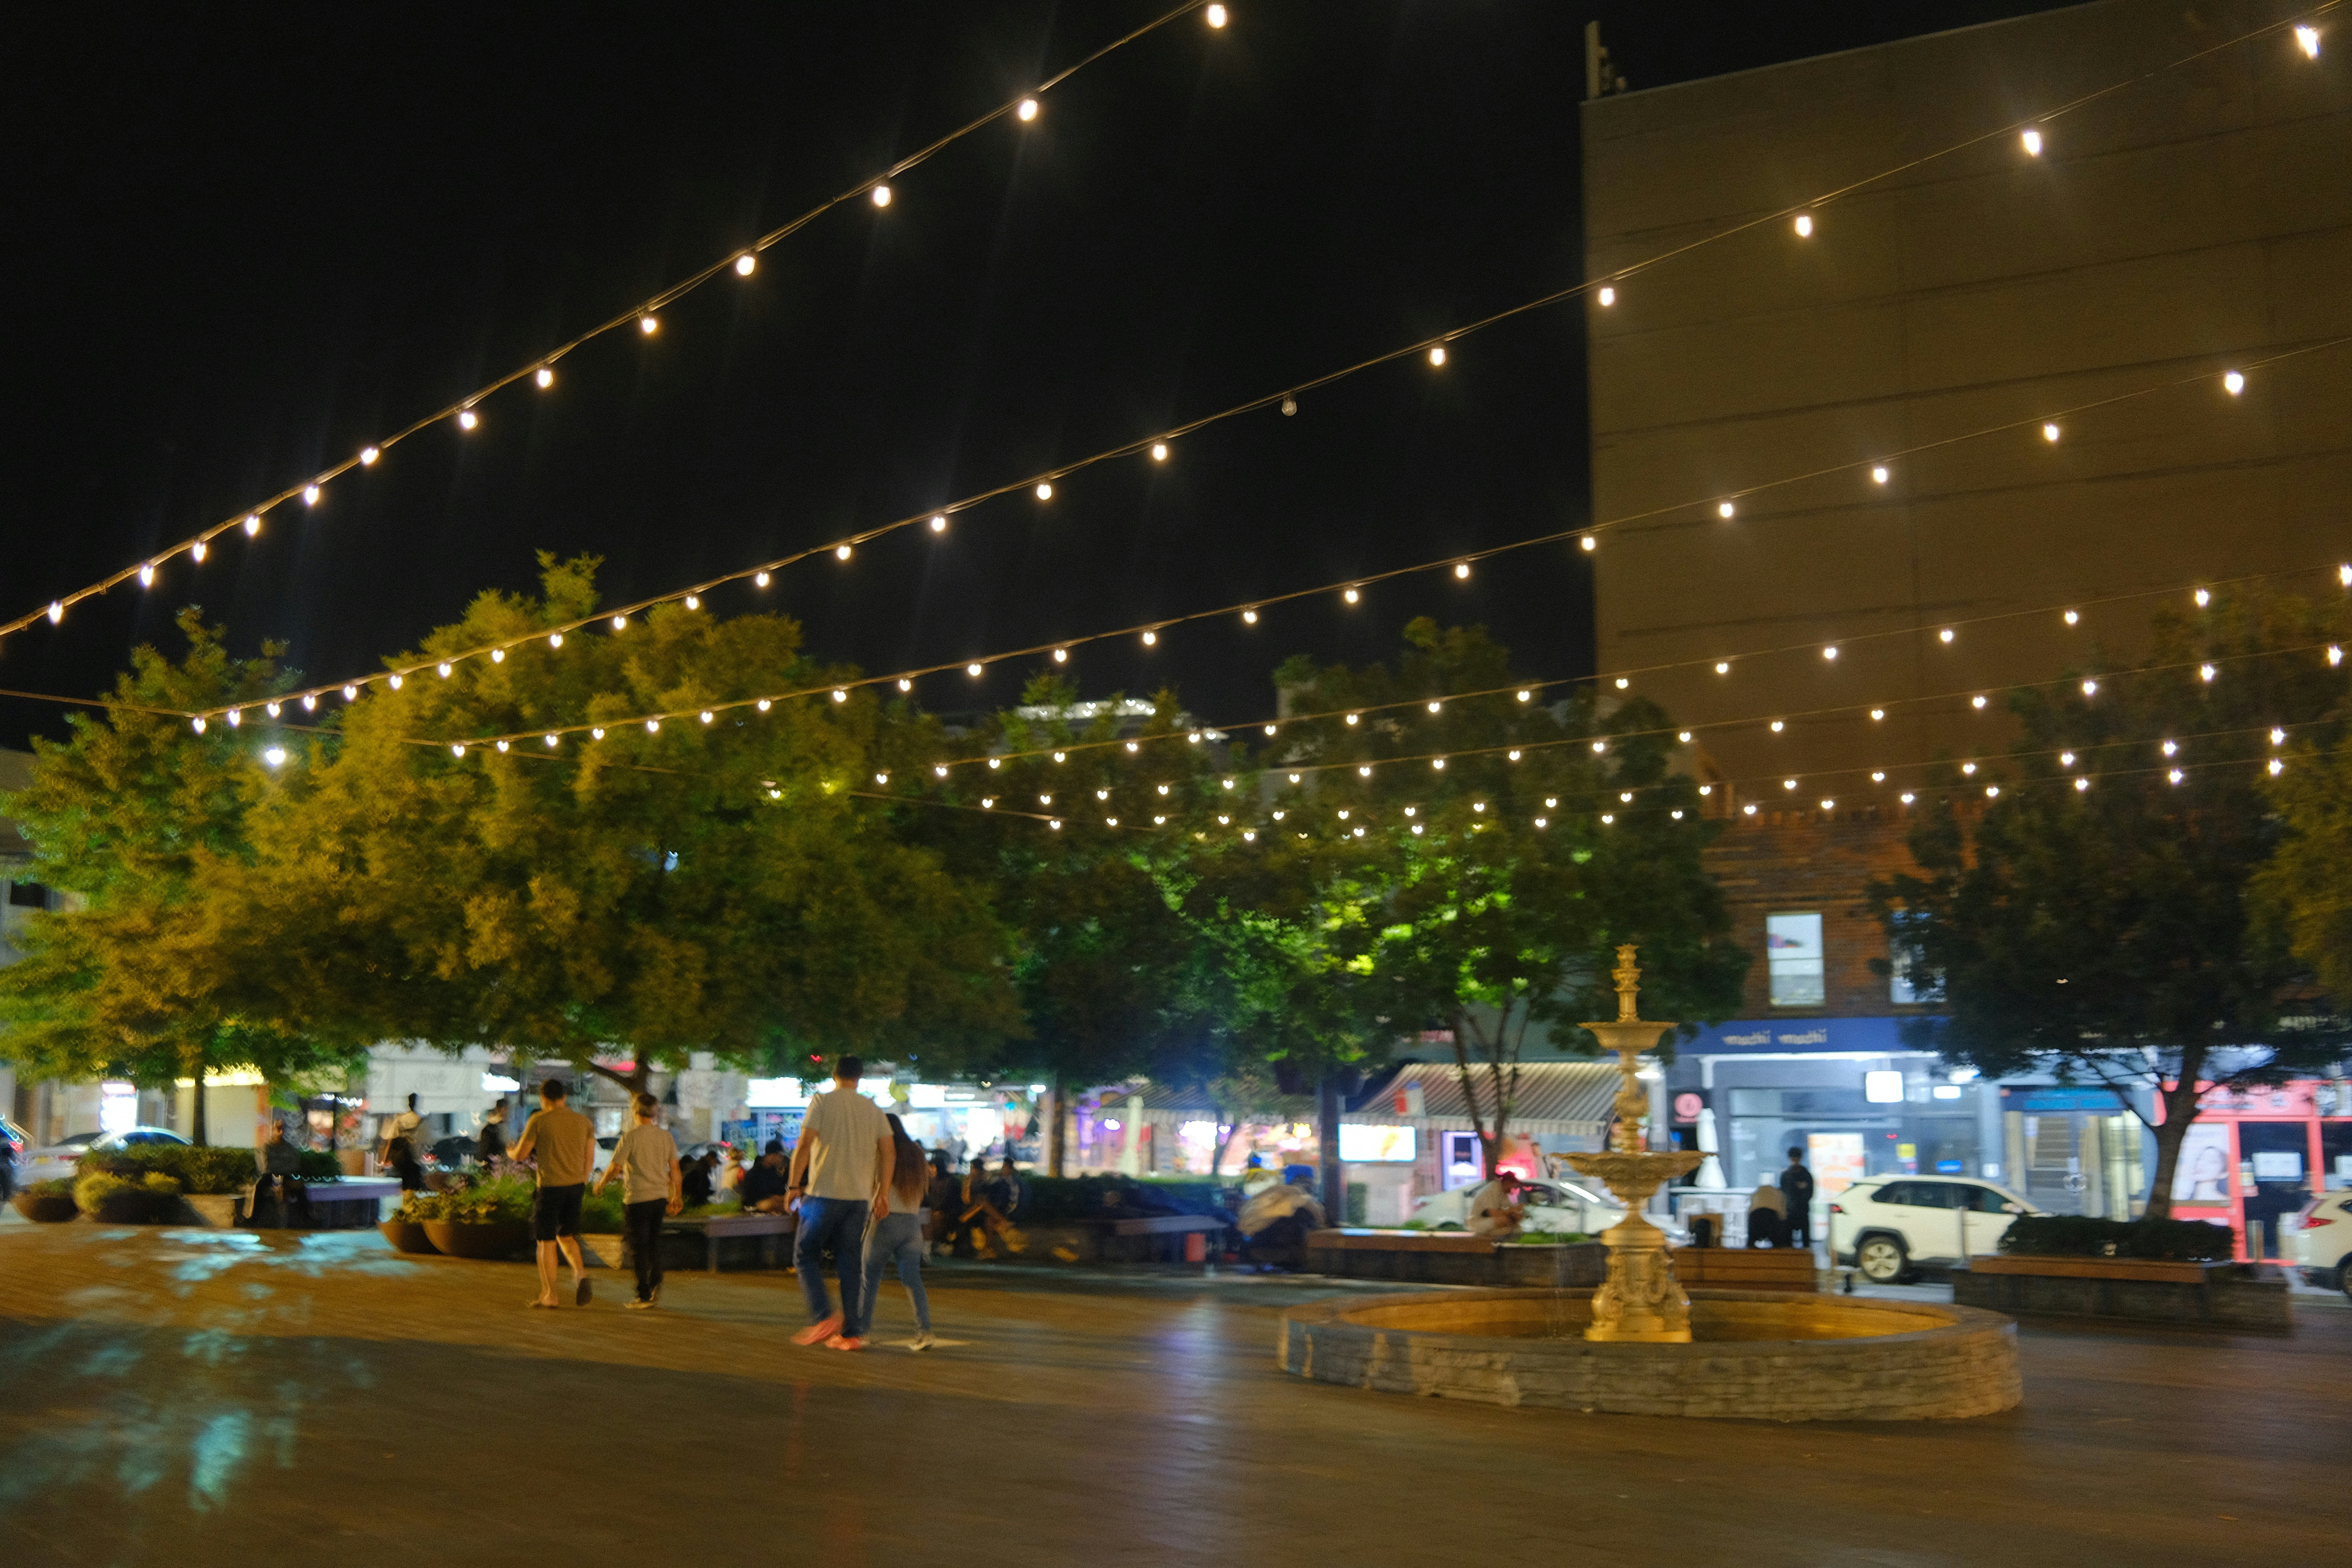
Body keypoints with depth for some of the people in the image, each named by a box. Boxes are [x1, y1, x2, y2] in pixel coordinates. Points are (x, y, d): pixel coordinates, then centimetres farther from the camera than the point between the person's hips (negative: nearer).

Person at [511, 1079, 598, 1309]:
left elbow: (521, 1154, -3)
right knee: (566, 1236, 19)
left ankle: (549, 1295, 10)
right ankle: (581, 1275, -4)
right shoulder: (584, 1121, 8)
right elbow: (590, 1159, 9)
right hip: (576, 1186, 5)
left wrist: (511, 1150, 20)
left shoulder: (539, 1120, -7)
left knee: (546, 1242, 6)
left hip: (551, 1186, -5)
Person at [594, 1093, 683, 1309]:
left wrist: (601, 1184, 10)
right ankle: (656, 1284, 5)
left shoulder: (630, 1137, -10)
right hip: (660, 1197, 5)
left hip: (636, 1198, -5)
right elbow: (675, 1171, 8)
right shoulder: (666, 1137, 6)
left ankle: (644, 1295, 1)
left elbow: (614, 1167, -8)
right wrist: (677, 1197, 18)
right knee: (654, 1243, 18)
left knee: (639, 1247, 1)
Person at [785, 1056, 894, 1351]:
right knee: (851, 1263, 8)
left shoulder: (822, 1102, -1)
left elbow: (804, 1146, -9)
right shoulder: (873, 1109, 11)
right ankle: (852, 1333, 5)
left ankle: (824, 1317, -8)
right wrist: (883, 1194, 10)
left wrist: (794, 1185, -2)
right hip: (860, 1196, 4)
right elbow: (889, 1153, 6)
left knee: (805, 1254, 8)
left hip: (824, 1193, -4)